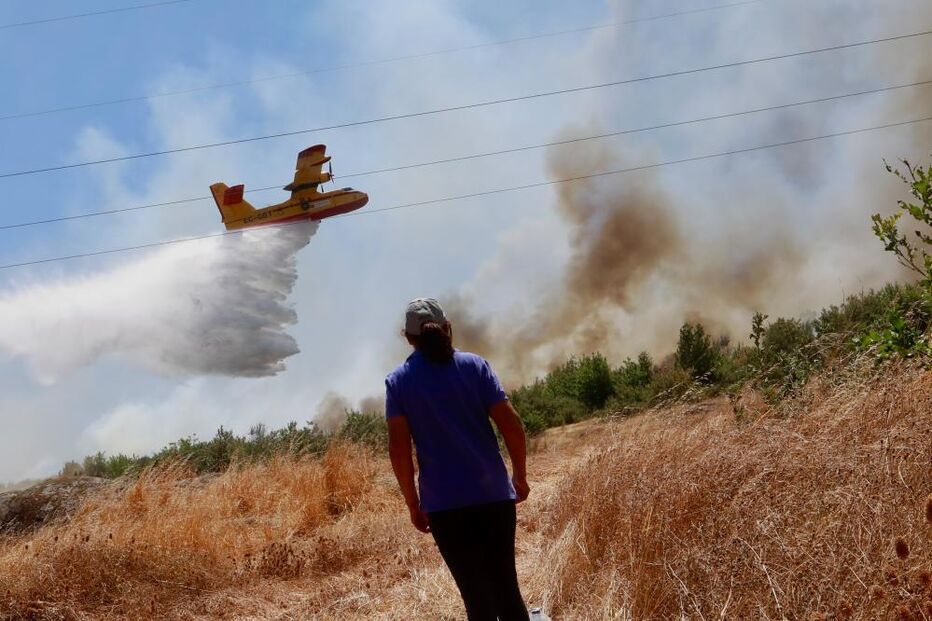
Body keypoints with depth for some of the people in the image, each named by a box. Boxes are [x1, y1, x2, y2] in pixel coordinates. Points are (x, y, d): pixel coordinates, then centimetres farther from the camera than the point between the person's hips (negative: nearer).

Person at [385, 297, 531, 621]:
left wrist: (413, 504, 3)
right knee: (506, 586, 14)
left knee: (477, 595, 4)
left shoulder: (398, 381, 0)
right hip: (493, 494, 1)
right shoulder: (475, 365, 2)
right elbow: (511, 424, -3)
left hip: (444, 503, -1)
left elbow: (399, 448, -6)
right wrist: (520, 476, 9)